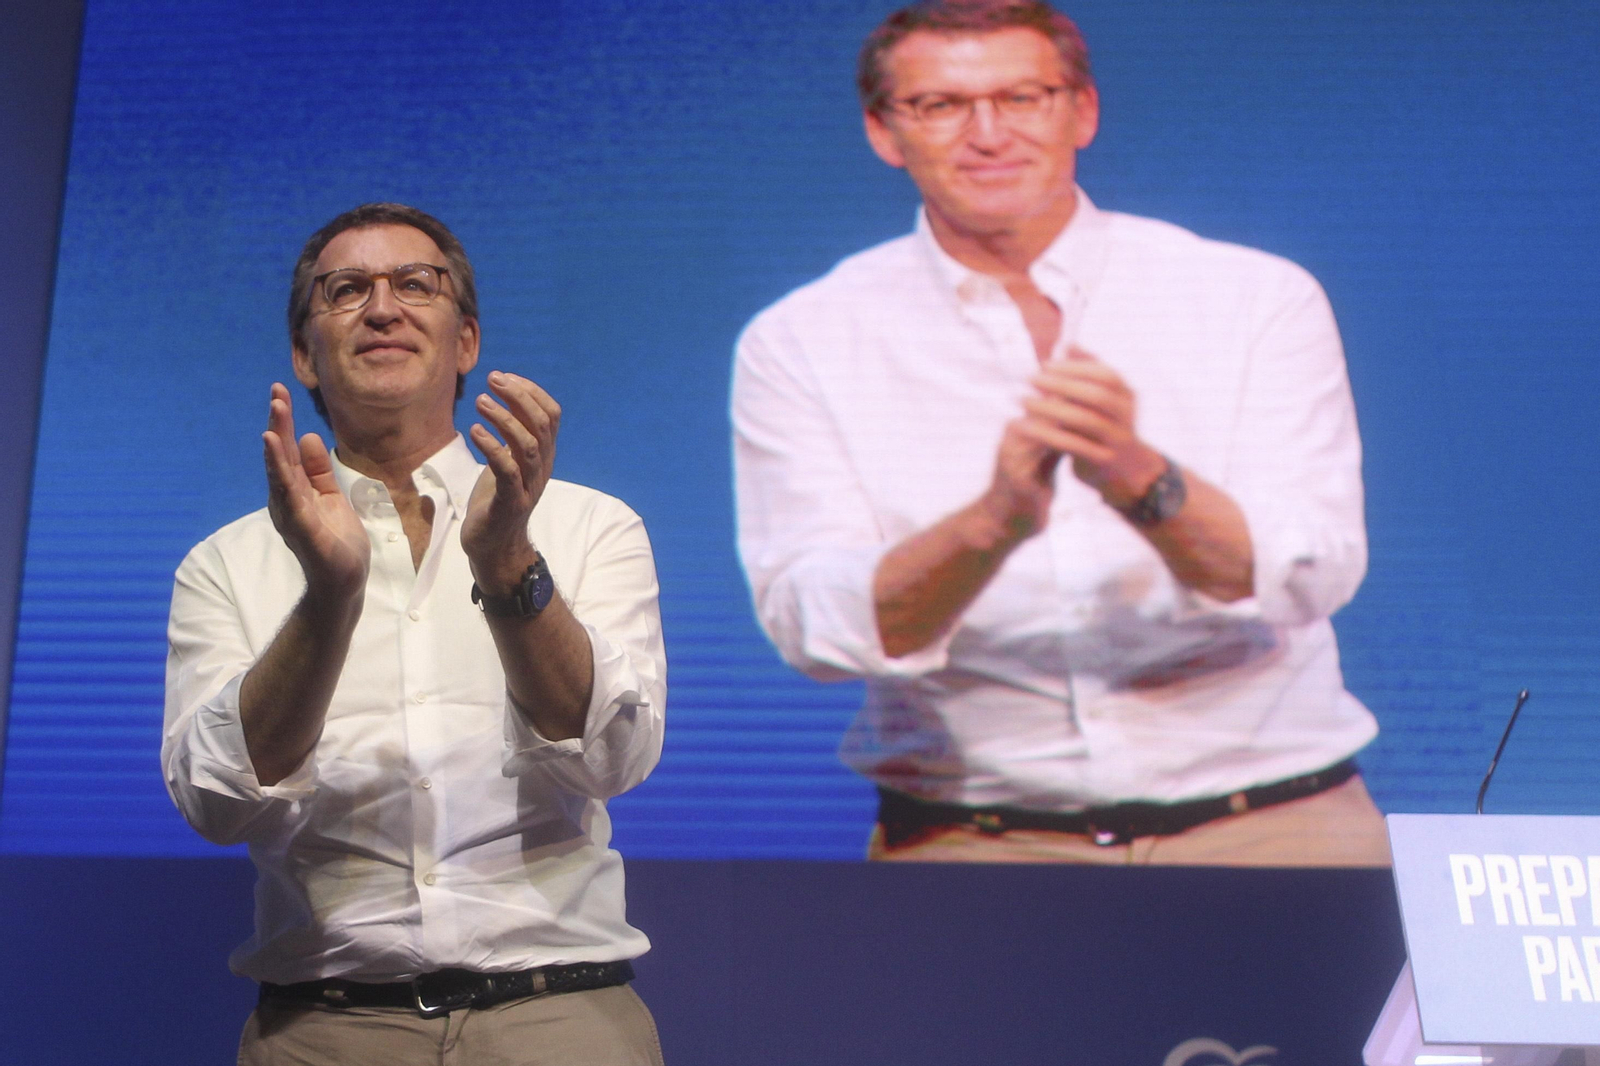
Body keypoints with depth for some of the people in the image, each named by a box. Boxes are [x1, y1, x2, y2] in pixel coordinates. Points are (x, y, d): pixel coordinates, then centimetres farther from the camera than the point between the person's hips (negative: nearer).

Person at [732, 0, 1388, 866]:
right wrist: (992, 520, -25)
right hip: (967, 837, 0)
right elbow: (813, 627, -8)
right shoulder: (799, 342, 3)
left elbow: (1312, 578, -6)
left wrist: (1138, 479, -24)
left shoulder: (1258, 298, 4)